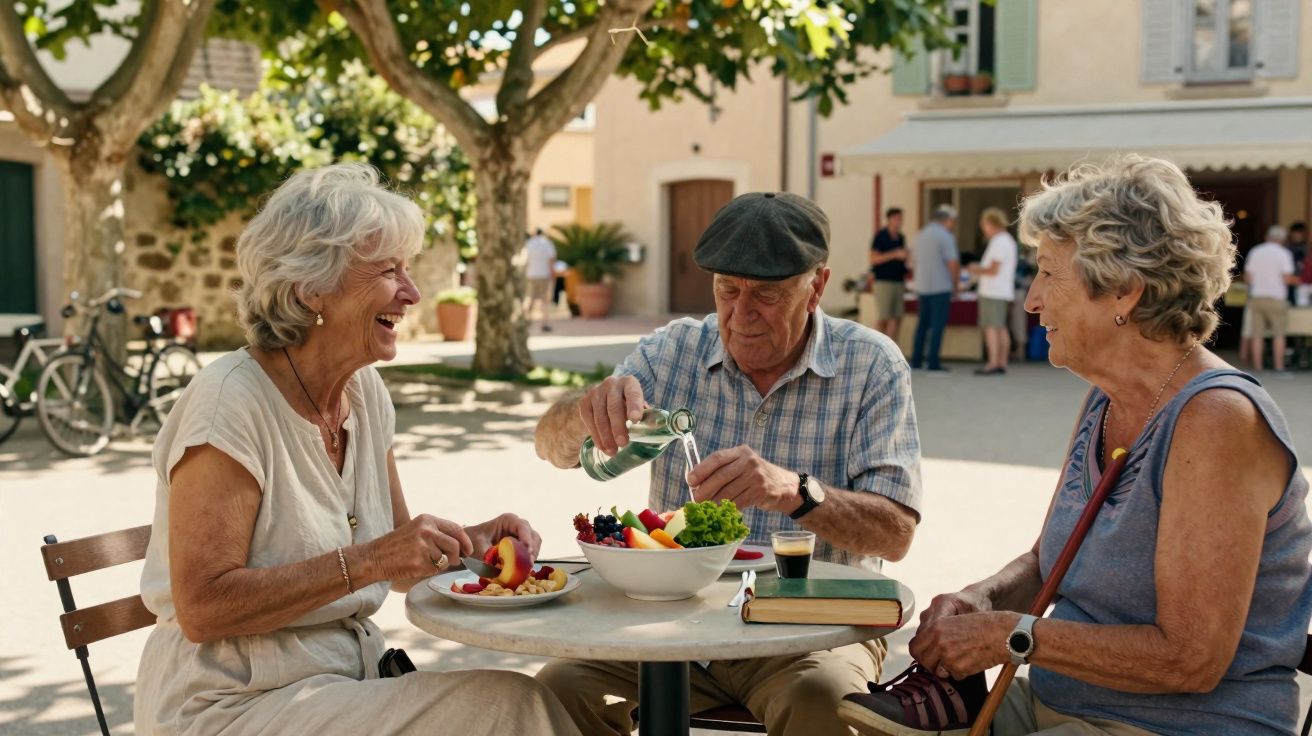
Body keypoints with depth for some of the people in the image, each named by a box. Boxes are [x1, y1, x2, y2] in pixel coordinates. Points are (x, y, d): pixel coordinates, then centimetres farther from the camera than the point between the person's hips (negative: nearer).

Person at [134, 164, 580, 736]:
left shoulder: (366, 391, 6)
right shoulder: (231, 401, -17)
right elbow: (201, 609, -21)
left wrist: (471, 541, -5)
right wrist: (367, 561, -26)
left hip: (347, 680, 7)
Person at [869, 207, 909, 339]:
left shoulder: (901, 238, 13)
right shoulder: (880, 236, -6)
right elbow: (874, 259, -12)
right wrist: (895, 254, -17)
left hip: (899, 282, 6)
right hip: (883, 282, -6)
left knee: (897, 318, 2)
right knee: (883, 319, -9)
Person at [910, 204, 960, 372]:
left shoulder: (920, 235, 12)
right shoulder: (945, 237, -12)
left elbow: (914, 260, 17)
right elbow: (953, 263, -16)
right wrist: (955, 284, -2)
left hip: (922, 287, 7)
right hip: (941, 287, -7)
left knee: (922, 323, 14)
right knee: (938, 325, -3)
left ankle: (916, 360, 13)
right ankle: (933, 362, -4)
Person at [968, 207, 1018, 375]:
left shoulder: (998, 242, -14)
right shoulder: (1009, 240, 18)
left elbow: (994, 270, -18)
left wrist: (978, 270, -3)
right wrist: (979, 269, 20)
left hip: (993, 292, -10)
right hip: (1003, 292, 10)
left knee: (991, 327, -10)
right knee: (1001, 328, 10)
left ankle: (993, 364, -14)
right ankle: (1002, 363, 12)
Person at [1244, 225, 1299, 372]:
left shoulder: (1255, 251, 7)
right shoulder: (1284, 253, -4)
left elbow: (1247, 277, 7)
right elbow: (1287, 278, -10)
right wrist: (1295, 280, 12)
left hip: (1256, 297, 3)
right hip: (1275, 298, -3)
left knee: (1257, 335, 4)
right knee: (1279, 335, 3)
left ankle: (1257, 366, 4)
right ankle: (1279, 366, 1)